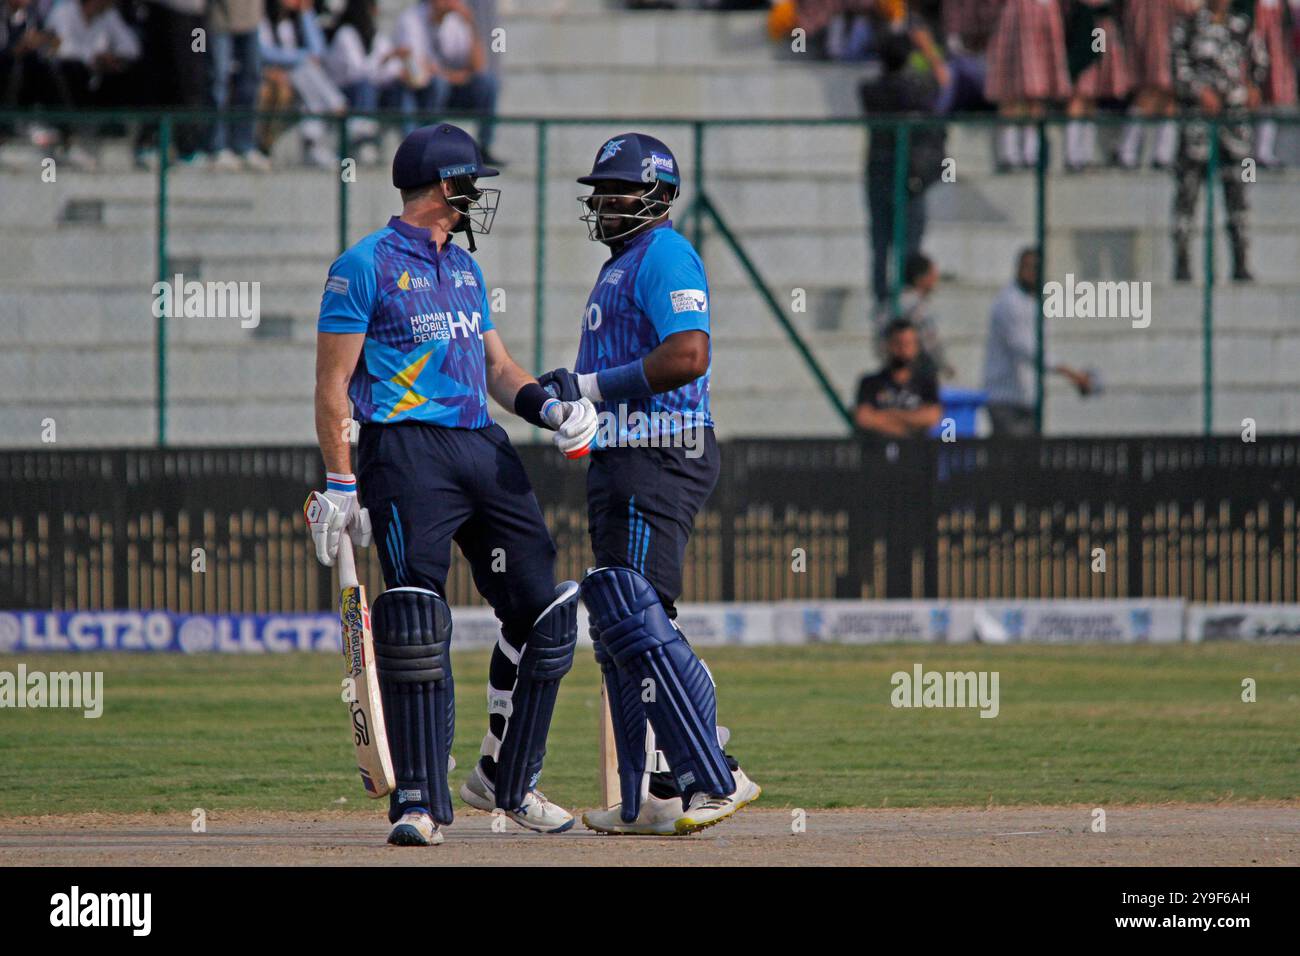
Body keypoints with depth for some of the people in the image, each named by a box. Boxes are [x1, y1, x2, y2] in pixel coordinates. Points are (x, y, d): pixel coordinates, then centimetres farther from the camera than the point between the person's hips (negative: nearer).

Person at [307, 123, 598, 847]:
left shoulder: (465, 269, 20)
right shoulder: (367, 265, -2)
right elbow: (333, 381, -4)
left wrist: (546, 405, 2)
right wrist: (340, 483, -10)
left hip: (484, 449, 7)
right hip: (408, 451, -7)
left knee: (543, 609, 4)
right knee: (415, 621, -13)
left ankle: (508, 779, 17)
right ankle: (421, 801, -9)